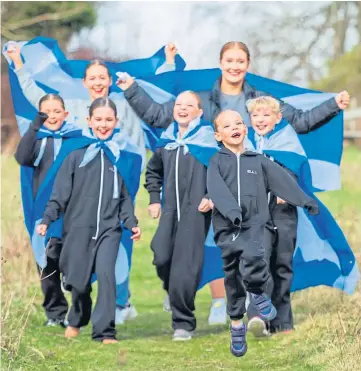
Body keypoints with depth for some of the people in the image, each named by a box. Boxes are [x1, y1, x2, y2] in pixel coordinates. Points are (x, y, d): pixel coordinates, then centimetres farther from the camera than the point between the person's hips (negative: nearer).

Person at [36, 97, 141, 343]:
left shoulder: (120, 157, 7)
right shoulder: (76, 156, 3)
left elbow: (125, 196, 11)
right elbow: (60, 193, 2)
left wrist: (132, 223, 1)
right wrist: (47, 219, -8)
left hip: (110, 229, 0)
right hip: (79, 227, 0)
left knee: (106, 273, -18)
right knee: (79, 281, 4)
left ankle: (105, 331, -14)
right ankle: (77, 320, 33)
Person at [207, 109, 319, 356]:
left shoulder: (258, 160, 14)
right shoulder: (217, 162, 5)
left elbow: (282, 179, 7)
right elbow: (217, 190, -11)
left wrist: (305, 201, -3)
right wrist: (232, 211, -29)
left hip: (257, 224, 0)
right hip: (228, 228, 0)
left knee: (253, 256, -32)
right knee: (234, 279, 4)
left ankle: (258, 293, -6)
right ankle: (237, 325, 21)